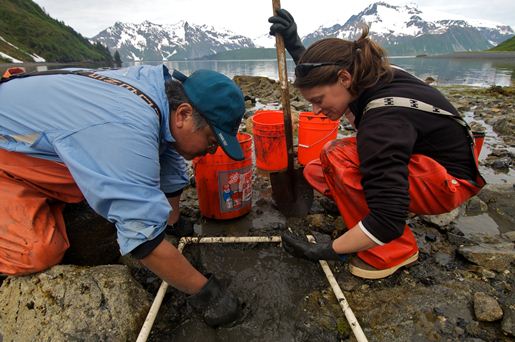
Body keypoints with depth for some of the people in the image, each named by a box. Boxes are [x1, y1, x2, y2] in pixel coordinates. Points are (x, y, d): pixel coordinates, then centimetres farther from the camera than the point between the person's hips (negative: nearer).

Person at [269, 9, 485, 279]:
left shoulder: (384, 120, -36)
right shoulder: (372, 78, -11)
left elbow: (388, 220, -37)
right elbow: (319, 73, 12)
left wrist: (325, 251, -26)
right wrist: (293, 43, -3)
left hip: (447, 182, -7)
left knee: (340, 161, -31)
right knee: (316, 172, -5)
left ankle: (395, 250, -13)